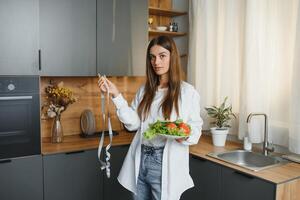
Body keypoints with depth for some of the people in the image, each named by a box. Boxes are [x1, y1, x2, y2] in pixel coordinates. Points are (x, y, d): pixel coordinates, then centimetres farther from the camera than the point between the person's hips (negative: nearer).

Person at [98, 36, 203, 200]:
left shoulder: (187, 92, -4)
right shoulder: (145, 90, 9)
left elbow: (196, 128, -1)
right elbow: (133, 123, 1)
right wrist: (116, 95, -6)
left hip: (166, 164, -4)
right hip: (140, 162, 4)